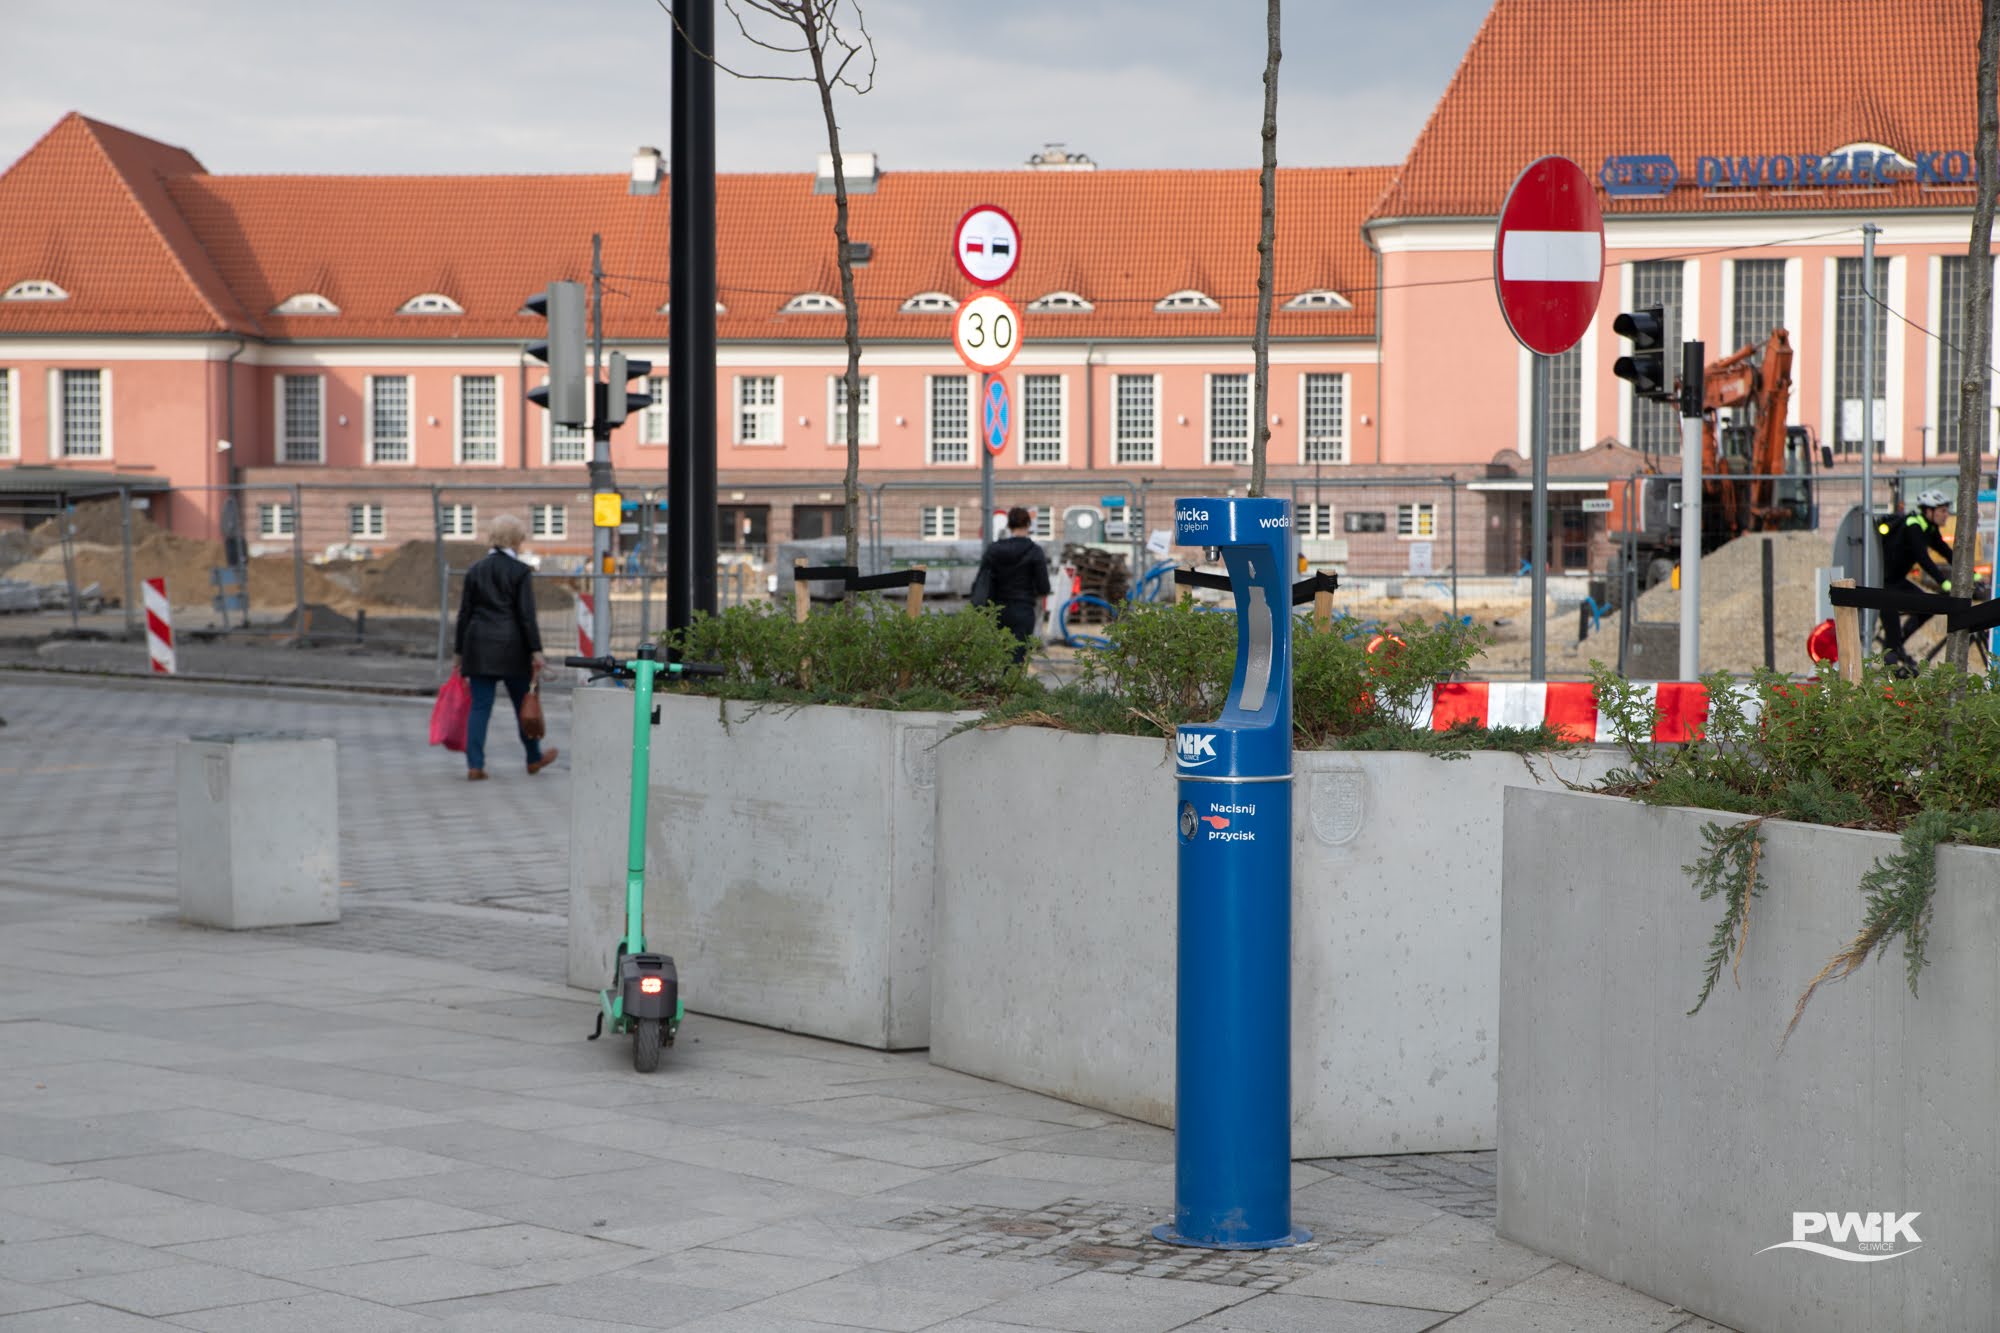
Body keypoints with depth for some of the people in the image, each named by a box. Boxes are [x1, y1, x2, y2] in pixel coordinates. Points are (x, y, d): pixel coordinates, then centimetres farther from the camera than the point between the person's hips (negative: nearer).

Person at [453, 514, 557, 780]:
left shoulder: (475, 571, 8)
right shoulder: (520, 571, -5)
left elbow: (464, 613, 9)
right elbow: (526, 615, -9)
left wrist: (459, 652, 14)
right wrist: (536, 651, -7)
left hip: (479, 646, 3)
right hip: (511, 647, -3)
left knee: (480, 706, 3)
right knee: (523, 704, 12)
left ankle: (475, 765, -5)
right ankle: (534, 758, 26)